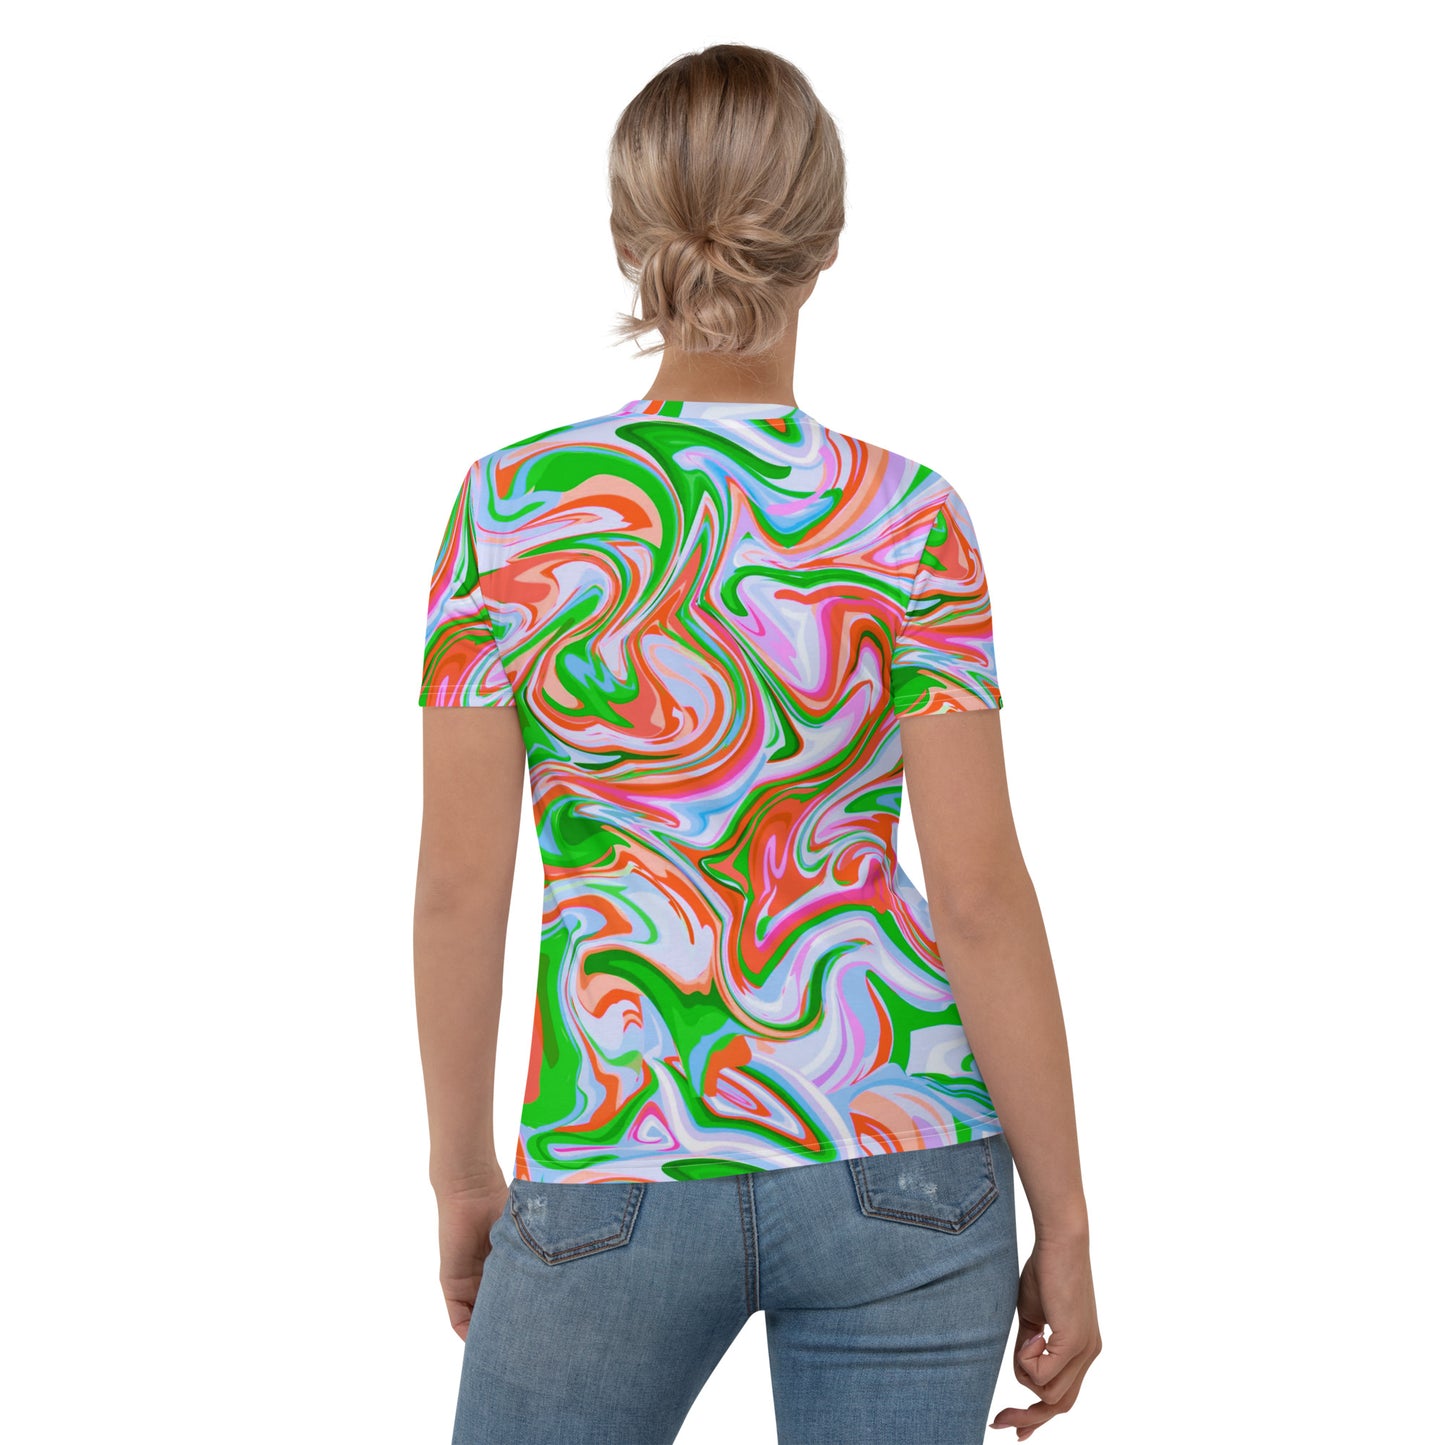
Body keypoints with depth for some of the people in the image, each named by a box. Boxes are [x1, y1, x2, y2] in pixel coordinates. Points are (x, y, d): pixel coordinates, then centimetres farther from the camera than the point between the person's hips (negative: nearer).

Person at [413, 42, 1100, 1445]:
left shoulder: (509, 505, -6)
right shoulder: (906, 519, -8)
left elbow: (461, 883, -2)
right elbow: (981, 895, -9)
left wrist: (463, 1173, 10)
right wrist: (1064, 1225, 0)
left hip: (619, 1166, 0)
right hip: (899, 1158, 0)